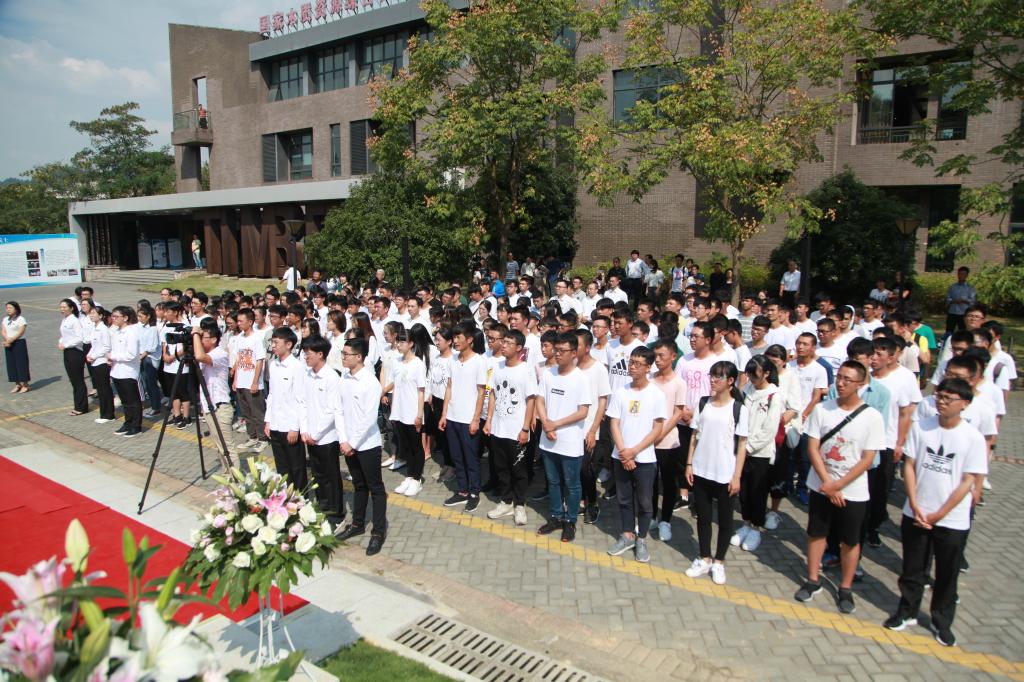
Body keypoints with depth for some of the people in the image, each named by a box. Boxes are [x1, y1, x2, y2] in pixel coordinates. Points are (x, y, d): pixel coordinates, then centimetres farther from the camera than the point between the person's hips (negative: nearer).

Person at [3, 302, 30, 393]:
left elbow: (20, 332, -15)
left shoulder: (21, 319, -8)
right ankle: (17, 384, 15)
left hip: (19, 343, -6)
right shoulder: (5, 319, 11)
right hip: (9, 345, 6)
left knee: (21, 363, -3)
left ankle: (25, 385, 4)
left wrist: (11, 340, -21)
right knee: (11, 364, 7)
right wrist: (7, 340, -13)